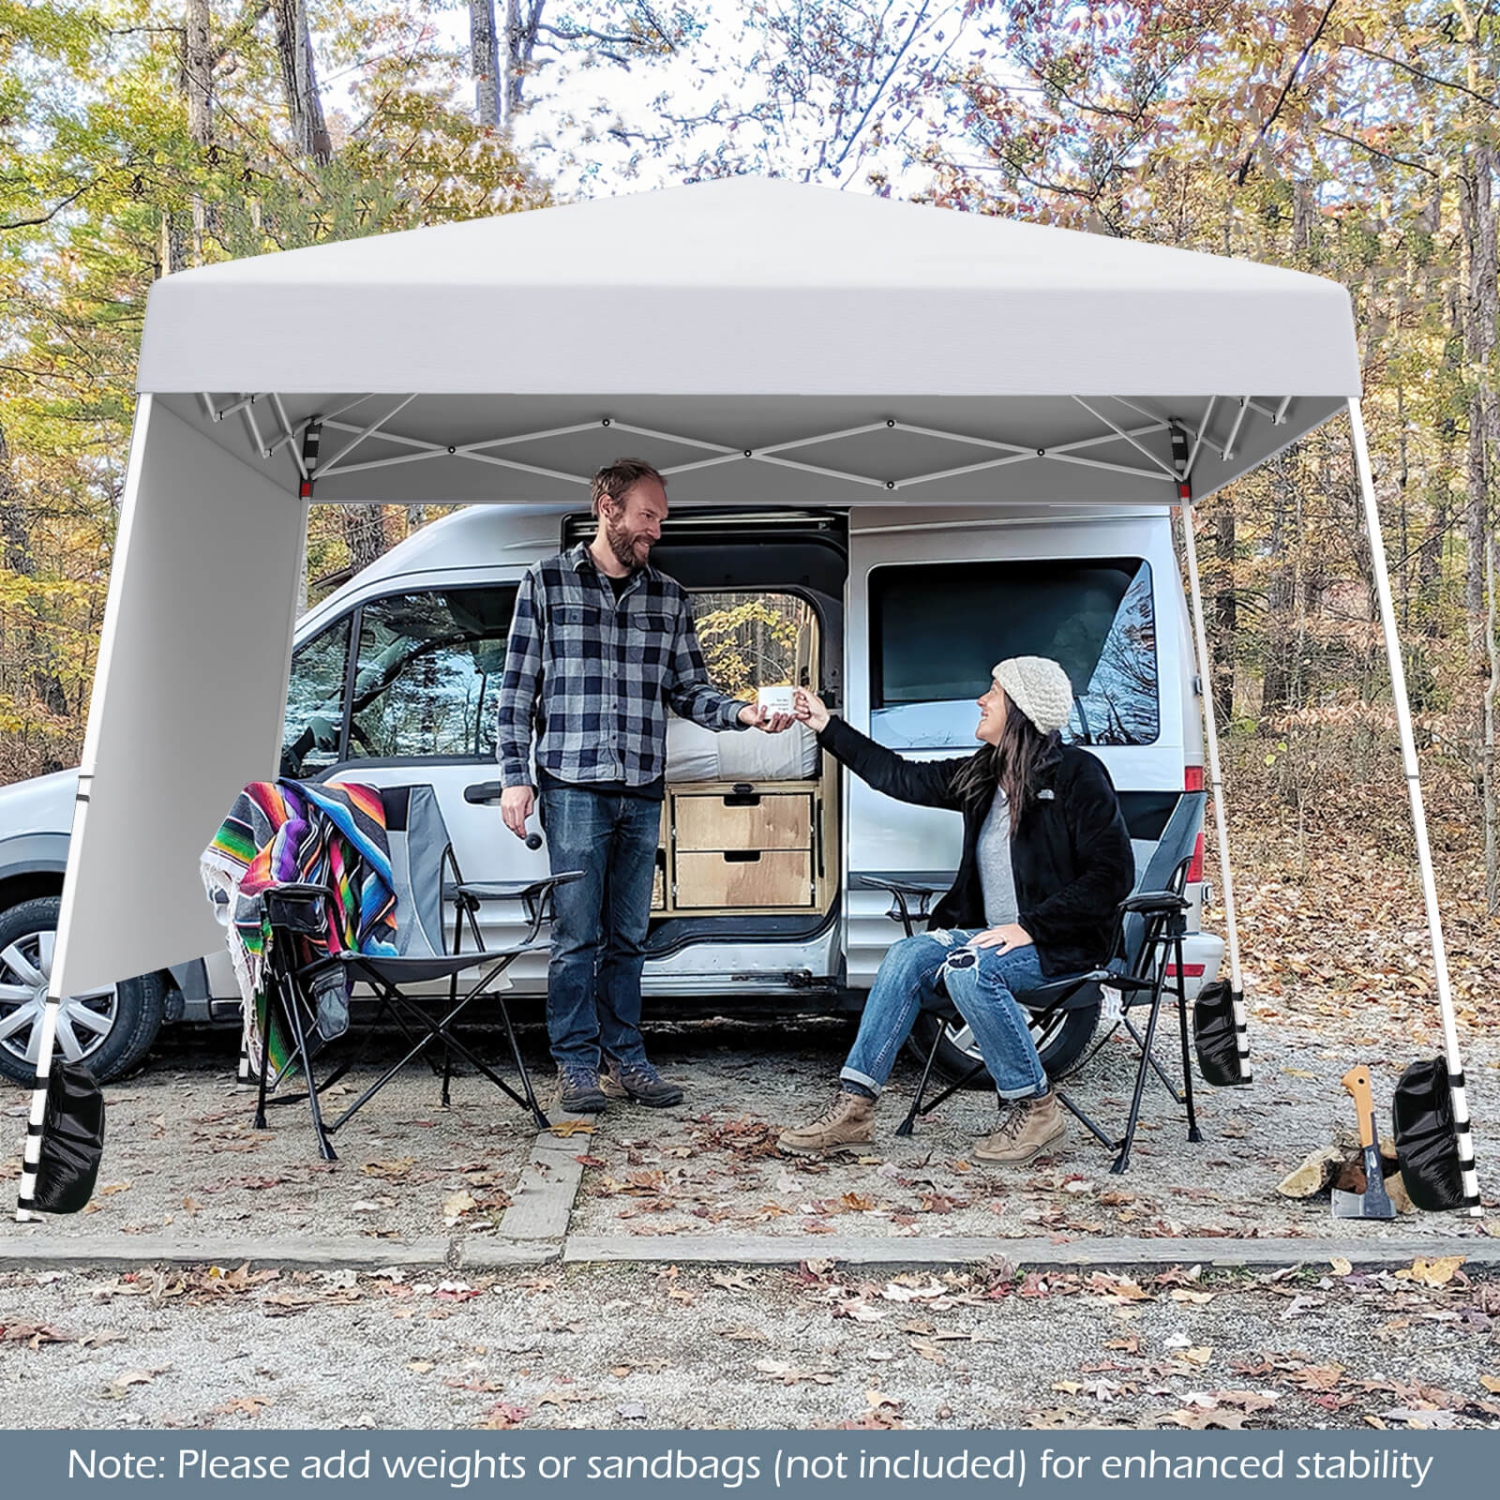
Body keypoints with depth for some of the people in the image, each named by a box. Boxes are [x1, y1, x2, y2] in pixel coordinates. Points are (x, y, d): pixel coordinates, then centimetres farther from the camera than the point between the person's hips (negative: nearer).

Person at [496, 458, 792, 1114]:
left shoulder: (667, 597, 15)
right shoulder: (548, 581, 5)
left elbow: (688, 689, 15)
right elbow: (517, 684, 3)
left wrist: (742, 712, -5)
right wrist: (514, 775, -4)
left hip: (642, 792, 4)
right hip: (573, 785, -4)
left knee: (627, 935, 9)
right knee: (577, 934, -1)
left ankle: (625, 1058, 19)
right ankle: (576, 1065, 10)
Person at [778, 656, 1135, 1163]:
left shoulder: (1076, 774, -11)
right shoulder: (985, 774, 10)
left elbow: (1112, 874, -15)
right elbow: (903, 778, 17)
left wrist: (1030, 927, -20)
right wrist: (827, 727, 19)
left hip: (1063, 942, -7)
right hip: (994, 933, 7)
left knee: (968, 970, -31)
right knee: (907, 956, -14)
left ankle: (1035, 1109, -13)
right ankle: (852, 1107, -14)